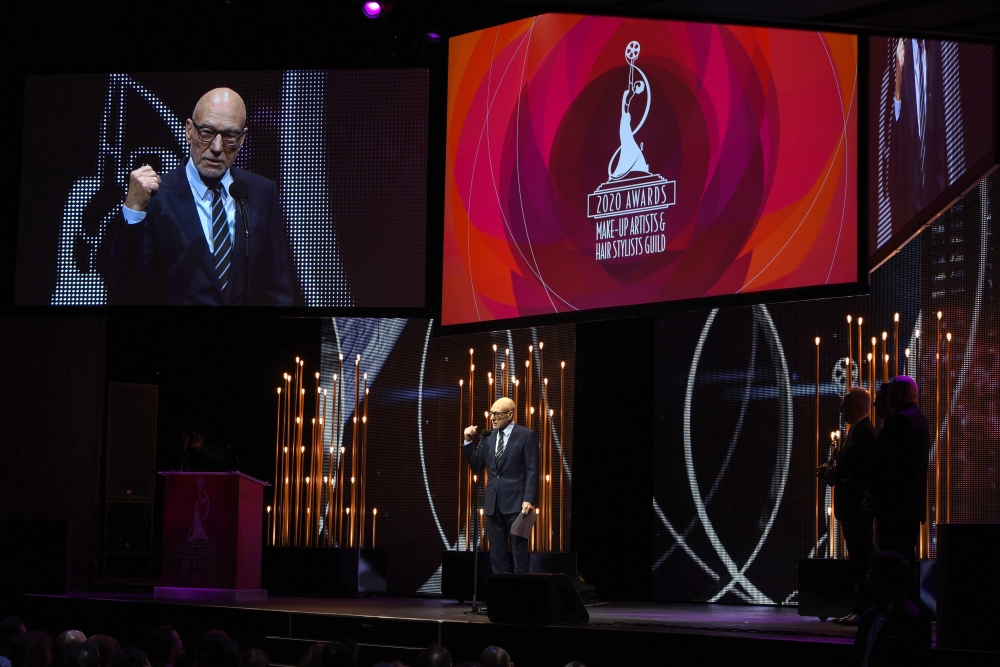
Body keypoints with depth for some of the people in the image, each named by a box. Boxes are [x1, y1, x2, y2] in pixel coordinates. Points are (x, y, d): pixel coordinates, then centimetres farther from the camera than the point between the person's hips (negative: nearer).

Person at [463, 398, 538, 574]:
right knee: (497, 553, 8)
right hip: (494, 502, 6)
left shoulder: (526, 435, -4)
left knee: (519, 551, -2)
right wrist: (468, 441, 4)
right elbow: (476, 465, 16)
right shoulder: (489, 437, 13)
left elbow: (532, 470, -8)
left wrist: (529, 499, -16)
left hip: (516, 502, -6)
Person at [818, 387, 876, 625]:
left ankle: (863, 611, -8)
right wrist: (833, 472, 8)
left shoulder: (864, 433, -15)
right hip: (851, 507, 11)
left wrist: (837, 479, -19)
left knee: (862, 558, -9)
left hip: (857, 505, -11)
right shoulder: (857, 431, 18)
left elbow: (865, 473, -22)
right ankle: (860, 608, 16)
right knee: (859, 558, 12)